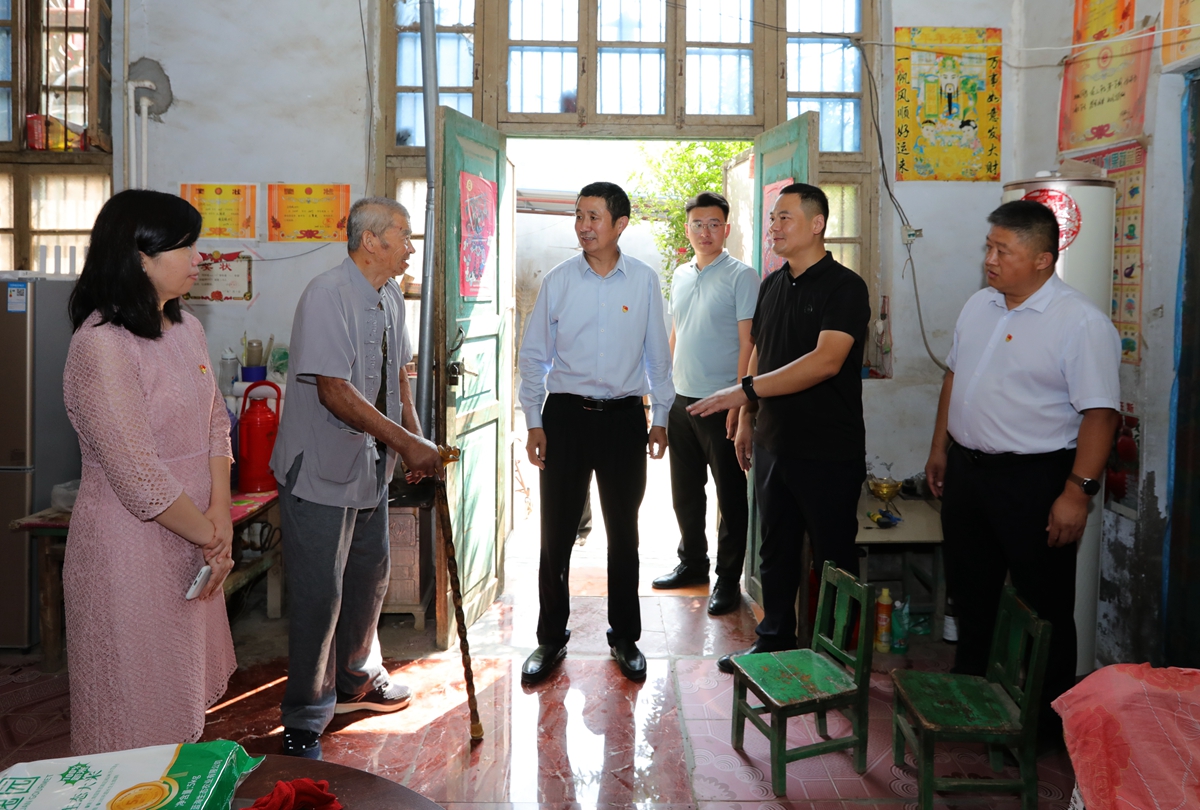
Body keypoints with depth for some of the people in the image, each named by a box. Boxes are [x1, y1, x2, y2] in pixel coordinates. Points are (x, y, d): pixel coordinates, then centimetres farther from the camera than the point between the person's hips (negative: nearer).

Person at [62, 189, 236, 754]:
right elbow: (139, 478, -23)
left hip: (195, 538, 8)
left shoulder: (186, 329, 6)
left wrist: (220, 517, -7)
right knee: (137, 712, 9)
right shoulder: (101, 347, -21)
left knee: (185, 695, 21)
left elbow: (215, 426, 5)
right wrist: (212, 535, -11)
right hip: (130, 547, -8)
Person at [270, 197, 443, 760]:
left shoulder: (390, 297, 7)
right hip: (320, 468, -9)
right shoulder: (327, 295, -21)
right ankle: (304, 724, 16)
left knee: (370, 576, 21)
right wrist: (408, 442, -24)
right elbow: (334, 390, -26)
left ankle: (354, 681, 43)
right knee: (320, 596, -1)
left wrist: (415, 440, 7)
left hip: (370, 465, 9)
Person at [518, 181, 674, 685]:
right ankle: (551, 639, 19)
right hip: (566, 415, 0)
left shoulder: (644, 281, 1)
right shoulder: (558, 281, 1)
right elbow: (533, 355, 4)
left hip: (624, 416, 0)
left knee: (623, 533, 10)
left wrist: (660, 419, 7)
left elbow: (657, 355, 8)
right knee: (556, 533, 3)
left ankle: (625, 638, 26)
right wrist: (534, 424, -1)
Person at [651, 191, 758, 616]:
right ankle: (692, 562, 32)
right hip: (681, 400, 7)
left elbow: (748, 342, -13)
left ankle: (728, 579, 13)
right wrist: (667, 388, 15)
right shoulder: (681, 275, 13)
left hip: (721, 403, -7)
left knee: (730, 496, 3)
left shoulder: (741, 276, -8)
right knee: (685, 490, 16)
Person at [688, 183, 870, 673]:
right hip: (774, 443, 7)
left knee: (833, 557, 5)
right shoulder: (772, 285, 12)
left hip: (829, 450, -7)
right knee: (776, 550, 16)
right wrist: (745, 419, 15)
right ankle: (774, 640, 31)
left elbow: (826, 361, -24)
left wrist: (746, 391, -27)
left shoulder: (844, 287, -12)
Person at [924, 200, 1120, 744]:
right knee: (970, 594, 19)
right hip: (967, 471, 7)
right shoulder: (978, 306, 7)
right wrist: (940, 449, 17)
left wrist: (1077, 492, -22)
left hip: (1035, 481, -7)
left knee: (1044, 607, 6)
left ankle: (1049, 723, 23)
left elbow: (1100, 412, -18)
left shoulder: (1081, 323, -16)